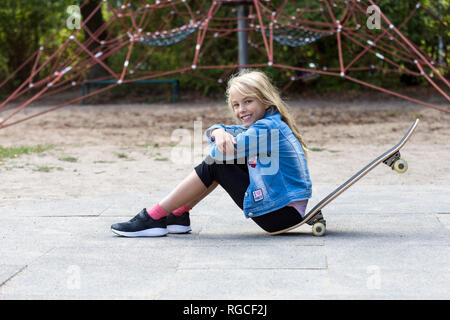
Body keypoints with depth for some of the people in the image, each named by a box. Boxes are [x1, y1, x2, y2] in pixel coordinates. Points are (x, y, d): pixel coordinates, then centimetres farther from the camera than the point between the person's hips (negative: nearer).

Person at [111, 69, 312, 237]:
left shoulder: (267, 128, -20)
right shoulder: (268, 123, 11)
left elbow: (216, 152, -20)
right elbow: (215, 131, 9)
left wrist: (219, 146, 5)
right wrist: (219, 132, -16)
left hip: (284, 213, -9)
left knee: (214, 166, -8)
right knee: (219, 161, 11)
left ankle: (154, 218, 0)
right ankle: (178, 215, 17)